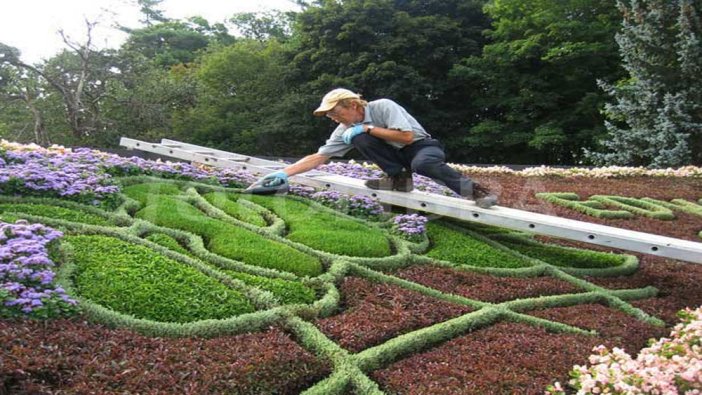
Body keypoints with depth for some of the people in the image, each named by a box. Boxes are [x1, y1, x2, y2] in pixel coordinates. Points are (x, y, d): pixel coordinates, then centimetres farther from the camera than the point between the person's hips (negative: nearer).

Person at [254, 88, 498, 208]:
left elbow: (406, 136, -27)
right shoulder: (346, 130, -3)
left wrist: (368, 128, -25)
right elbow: (318, 157, -5)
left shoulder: (383, 106, -19)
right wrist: (285, 172, -16)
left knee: (422, 164, -43)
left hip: (423, 146, -6)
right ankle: (399, 179, -9)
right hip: (398, 155, 6)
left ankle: (475, 191, -28)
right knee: (360, 139, -17)